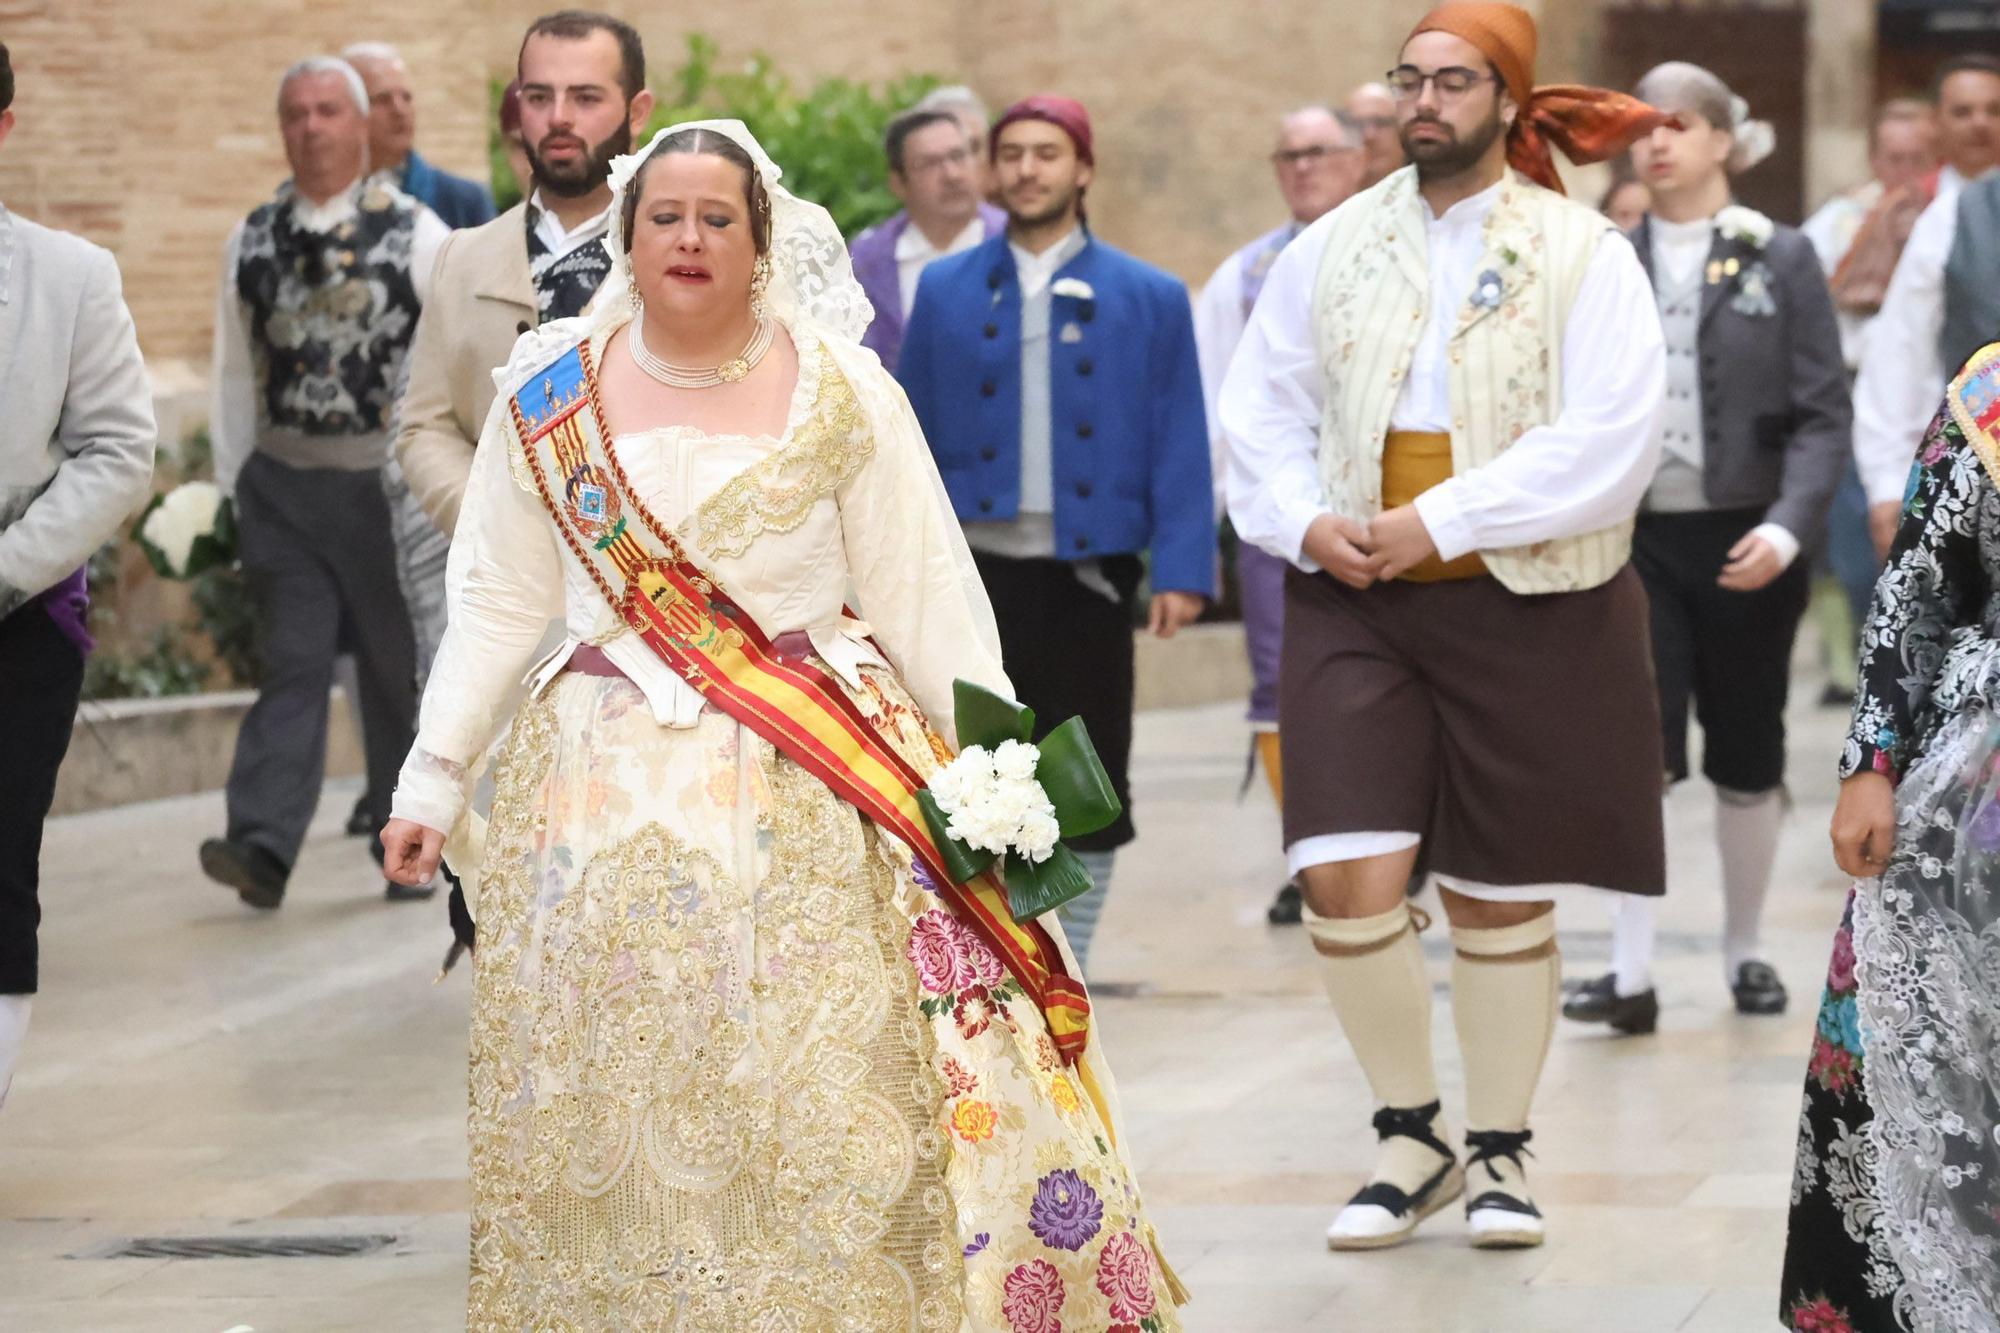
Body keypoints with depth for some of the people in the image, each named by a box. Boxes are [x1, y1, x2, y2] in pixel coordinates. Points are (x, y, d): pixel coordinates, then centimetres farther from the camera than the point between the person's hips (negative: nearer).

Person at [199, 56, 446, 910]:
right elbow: (236, 375, 12)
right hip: (282, 480, 2)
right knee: (293, 662, -7)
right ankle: (263, 848, -17)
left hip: (390, 481, -2)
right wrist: (231, 489, 8)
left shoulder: (416, 236, -2)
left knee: (399, 671, 7)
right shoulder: (252, 244, 7)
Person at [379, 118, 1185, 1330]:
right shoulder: (550, 392, 5)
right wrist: (434, 778, 6)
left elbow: (924, 594, 0)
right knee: (616, 1112, 2)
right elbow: (500, 605, 9)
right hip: (607, 795, 2)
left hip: (811, 801, -2)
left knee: (818, 1101, -7)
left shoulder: (842, 392, 0)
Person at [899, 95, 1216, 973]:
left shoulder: (1149, 299, 3)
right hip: (973, 571, 0)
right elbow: (912, 437, 9)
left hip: (1088, 576, 0)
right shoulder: (946, 291, 7)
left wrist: (1182, 571, -9)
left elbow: (1180, 447, 1)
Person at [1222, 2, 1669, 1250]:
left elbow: (1607, 443, -14)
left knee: (1500, 897, 6)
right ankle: (1412, 1136, 10)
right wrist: (1304, 519, -8)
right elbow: (1264, 407, 11)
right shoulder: (1332, 249, 6)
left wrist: (1440, 520, -18)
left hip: (1529, 605, -2)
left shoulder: (1582, 256, -5)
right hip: (1356, 602, 2)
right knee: (1348, 880, -10)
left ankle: (1501, 1150, 23)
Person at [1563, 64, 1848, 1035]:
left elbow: (1823, 414, -6)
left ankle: (1745, 952, 27)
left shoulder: (1782, 261, -1)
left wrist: (1788, 527, -19)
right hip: (1638, 539, 1)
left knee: (1747, 762, 11)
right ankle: (1631, 974, -11)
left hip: (1746, 544, 0)